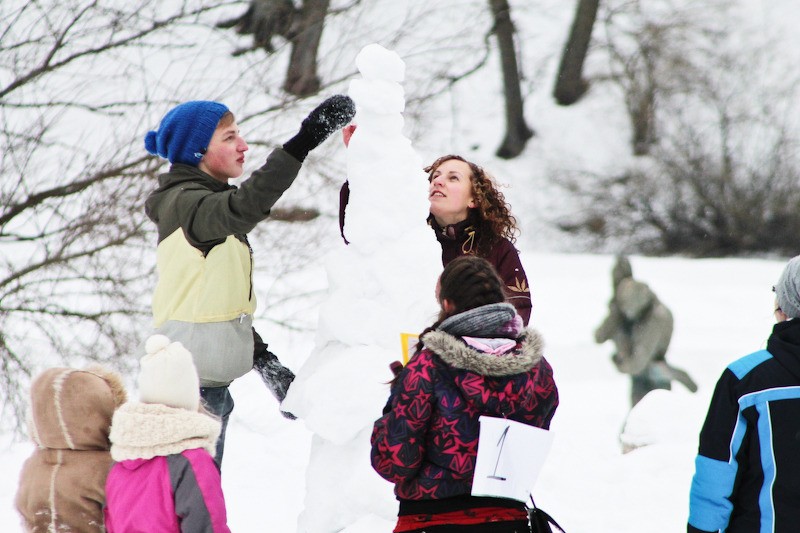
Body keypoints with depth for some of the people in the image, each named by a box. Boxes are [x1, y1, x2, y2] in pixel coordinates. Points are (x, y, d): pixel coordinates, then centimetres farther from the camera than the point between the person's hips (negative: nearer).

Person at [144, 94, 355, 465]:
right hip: (191, 377, -10)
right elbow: (244, 208, -37)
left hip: (212, 376, 10)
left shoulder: (207, 203, 18)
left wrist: (259, 354, 17)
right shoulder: (184, 204, -14)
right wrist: (303, 142, -43)